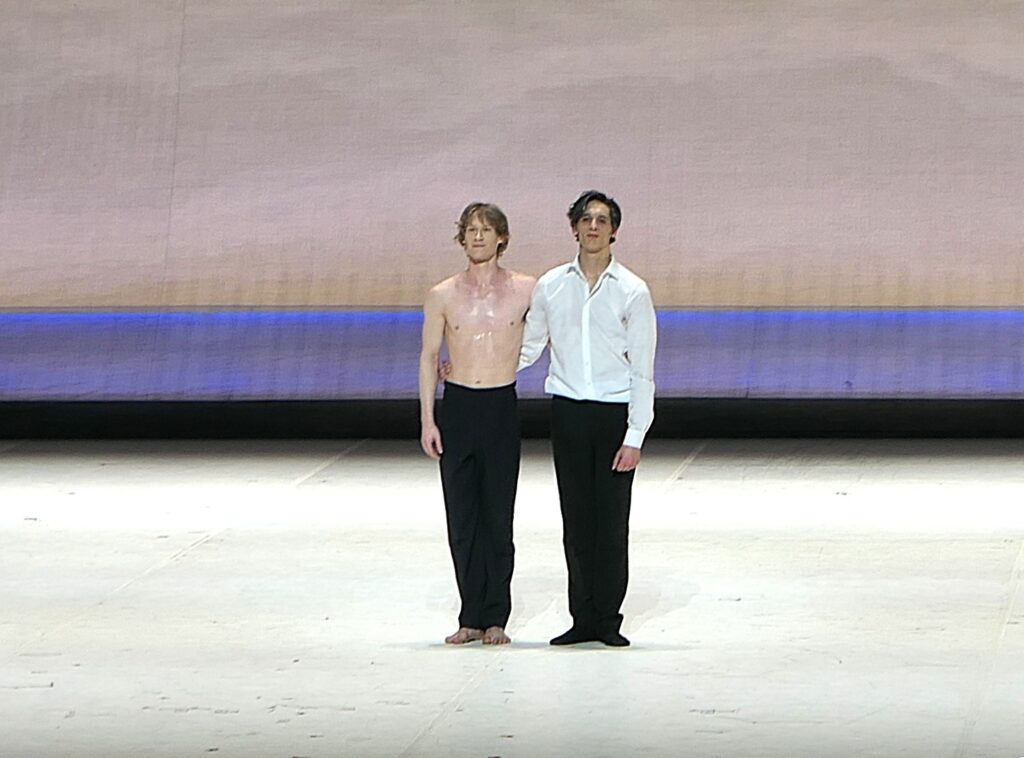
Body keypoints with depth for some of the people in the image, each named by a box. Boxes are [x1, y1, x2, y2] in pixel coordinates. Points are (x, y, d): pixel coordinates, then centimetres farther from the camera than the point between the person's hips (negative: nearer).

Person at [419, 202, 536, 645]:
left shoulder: (526, 290, 1)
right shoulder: (443, 296, 4)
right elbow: (429, 356, 8)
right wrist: (427, 420, 2)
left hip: (501, 408, -1)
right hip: (457, 406, 1)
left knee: (498, 516, -1)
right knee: (461, 516, 3)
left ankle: (495, 618, 6)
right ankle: (471, 617, 9)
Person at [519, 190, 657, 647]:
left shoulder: (632, 292, -1)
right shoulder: (550, 286, 6)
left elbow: (642, 370, -2)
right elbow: (528, 349, 16)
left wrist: (634, 437, -9)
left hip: (615, 412, -2)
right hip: (567, 411, 2)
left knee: (612, 519, -2)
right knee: (576, 518, 4)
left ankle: (608, 619, 6)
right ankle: (583, 618, 10)